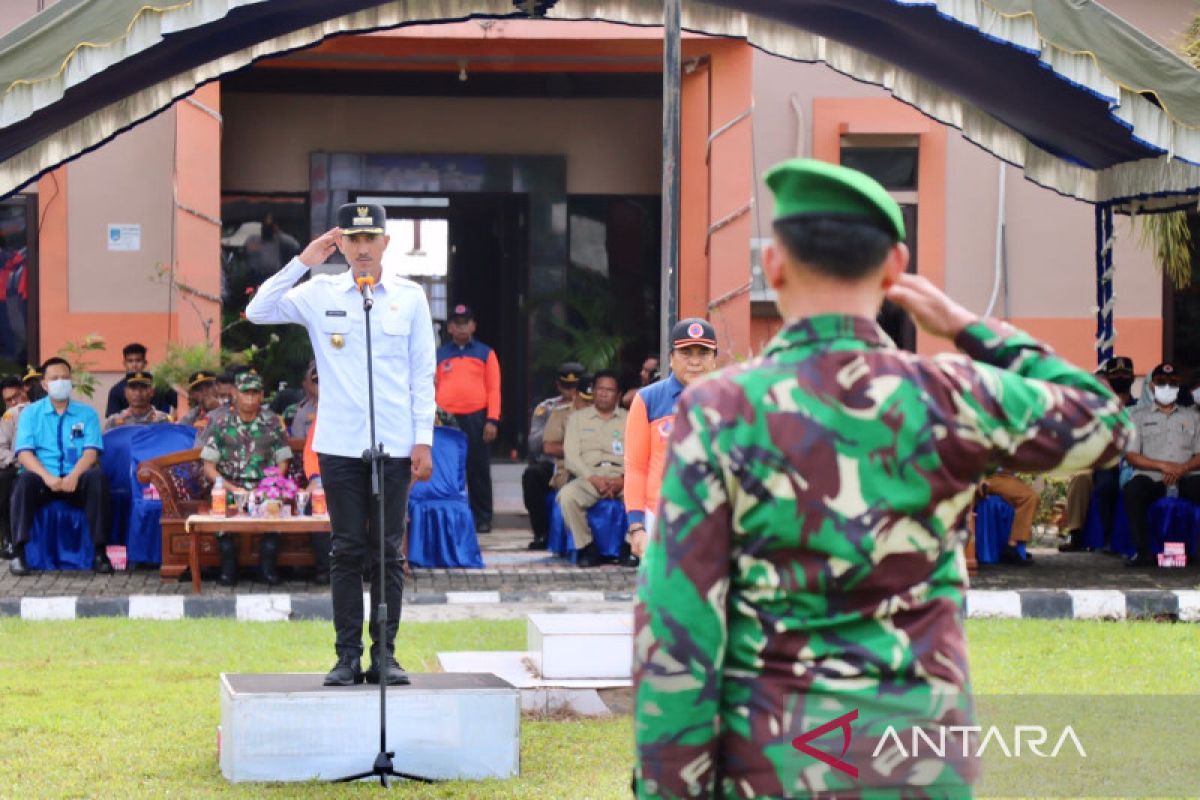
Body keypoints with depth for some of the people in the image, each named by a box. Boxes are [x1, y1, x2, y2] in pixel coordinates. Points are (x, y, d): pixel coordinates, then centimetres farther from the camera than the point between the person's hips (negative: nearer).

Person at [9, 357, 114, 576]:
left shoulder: (86, 414, 13)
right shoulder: (30, 414, 11)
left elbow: (91, 452, 0)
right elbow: (24, 453, -2)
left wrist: (74, 476, -22)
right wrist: (48, 477, -21)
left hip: (77, 479, 0)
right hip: (44, 479, 0)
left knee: (98, 477, -32)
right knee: (24, 481, -34)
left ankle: (100, 553, -31)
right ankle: (19, 554, -35)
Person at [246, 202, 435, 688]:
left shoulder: (410, 297, 6)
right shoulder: (320, 294, 6)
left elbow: (423, 374, 6)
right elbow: (258, 312, -5)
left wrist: (423, 441, 0)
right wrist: (303, 261, -8)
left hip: (394, 446, 0)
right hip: (340, 444, 0)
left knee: (388, 552, 3)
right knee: (347, 551, 2)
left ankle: (385, 653, 9)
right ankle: (348, 655, 7)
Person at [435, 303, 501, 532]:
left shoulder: (485, 353, 9)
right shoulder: (439, 355, 12)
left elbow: (494, 389, 4)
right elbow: (432, 388, 11)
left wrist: (492, 420, -6)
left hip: (476, 419, -1)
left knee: (478, 470, 1)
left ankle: (482, 519, 5)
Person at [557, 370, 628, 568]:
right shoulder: (578, 418, 19)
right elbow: (571, 456, 6)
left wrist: (624, 479, -14)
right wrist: (594, 479, -11)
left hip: (622, 478, 0)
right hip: (589, 475, 0)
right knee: (567, 495, -34)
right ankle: (587, 549, -21)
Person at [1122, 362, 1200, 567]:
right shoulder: (1138, 416, 17)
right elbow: (1131, 456, 4)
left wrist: (1182, 468, -12)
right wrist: (1163, 466, -11)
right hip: (1151, 479, -1)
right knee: (1132, 490, -35)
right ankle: (1143, 552, -33)